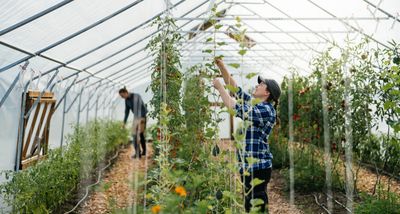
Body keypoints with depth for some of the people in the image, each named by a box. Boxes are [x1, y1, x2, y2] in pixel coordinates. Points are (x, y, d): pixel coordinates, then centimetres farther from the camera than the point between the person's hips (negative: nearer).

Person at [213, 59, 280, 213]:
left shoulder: (267, 110, -14)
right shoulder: (254, 104, 12)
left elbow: (234, 107, -22)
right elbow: (234, 88, 15)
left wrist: (219, 86, -14)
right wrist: (221, 67, 6)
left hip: (257, 166, -9)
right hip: (249, 165, 9)